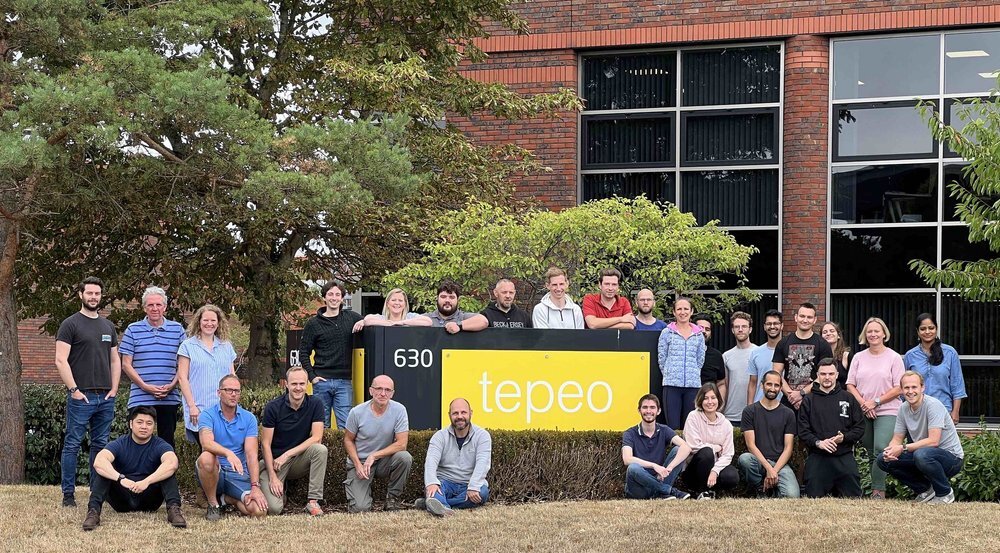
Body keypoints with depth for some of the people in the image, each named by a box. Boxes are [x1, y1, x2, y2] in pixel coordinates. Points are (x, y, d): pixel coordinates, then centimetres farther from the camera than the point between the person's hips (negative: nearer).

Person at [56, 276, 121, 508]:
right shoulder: (71, 324, -2)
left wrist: (114, 389, 7)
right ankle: (68, 494, 1)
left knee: (100, 445, 9)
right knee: (72, 445, -2)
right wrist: (73, 389, -13)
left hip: (106, 397, 5)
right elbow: (61, 360, -8)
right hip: (81, 396, -5)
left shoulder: (108, 326, 16)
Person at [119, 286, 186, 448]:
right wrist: (145, 386, -10)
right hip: (140, 398, -1)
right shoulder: (133, 330, 4)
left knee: (167, 442, 6)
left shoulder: (177, 329, 8)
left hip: (170, 398, 1)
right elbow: (126, 364, 2)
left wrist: (172, 385, -6)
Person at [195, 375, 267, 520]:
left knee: (259, 510, -24)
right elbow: (206, 443, -25)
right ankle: (213, 505, -13)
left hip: (239, 474, 2)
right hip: (215, 472, -2)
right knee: (206, 458, -38)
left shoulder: (249, 418, 4)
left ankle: (226, 498, 8)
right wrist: (228, 453, -45)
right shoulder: (208, 415, -4)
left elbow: (251, 454, -6)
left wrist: (255, 487, -18)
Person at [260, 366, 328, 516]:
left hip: (299, 461, 2)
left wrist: (287, 454, -19)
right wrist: (272, 477, -17)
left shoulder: (315, 405, -5)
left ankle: (313, 501, -21)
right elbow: (265, 444, -9)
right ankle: (280, 489, 14)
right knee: (274, 508, -23)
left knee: (320, 449, -30)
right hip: (274, 461, -2)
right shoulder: (273, 407, -10)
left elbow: (316, 438, -12)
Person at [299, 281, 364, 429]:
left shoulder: (351, 317, 9)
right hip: (322, 381, -1)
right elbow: (303, 352, 6)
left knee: (345, 425, -5)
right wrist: (312, 376, -4)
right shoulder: (313, 323, 5)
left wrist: (363, 322, -6)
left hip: (344, 381, 1)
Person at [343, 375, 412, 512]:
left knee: (404, 457, -32)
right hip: (359, 461, -1)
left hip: (384, 460, 1)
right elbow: (348, 440, 1)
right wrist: (358, 465, -12)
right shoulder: (357, 412, -12)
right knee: (359, 508, -18)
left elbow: (401, 444, -17)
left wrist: (374, 456, -22)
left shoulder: (399, 410, -14)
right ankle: (352, 486, 20)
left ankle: (392, 498, -7)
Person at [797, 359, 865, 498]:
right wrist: (818, 443, -15)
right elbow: (803, 431, 2)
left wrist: (844, 438, -10)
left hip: (844, 457, 1)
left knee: (852, 497, -2)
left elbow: (860, 428, 8)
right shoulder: (808, 400, 9)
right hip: (817, 458, -1)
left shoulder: (848, 398, 11)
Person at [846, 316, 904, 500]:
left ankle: (878, 491, -15)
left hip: (887, 411, -4)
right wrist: (863, 403, -8)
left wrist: (876, 402, -11)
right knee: (870, 452, 4)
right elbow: (850, 385, 8)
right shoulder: (859, 357, 12)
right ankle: (878, 489, 9)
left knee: (880, 449, -19)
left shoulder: (894, 358, 2)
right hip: (862, 413, 4)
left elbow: (898, 389, -3)